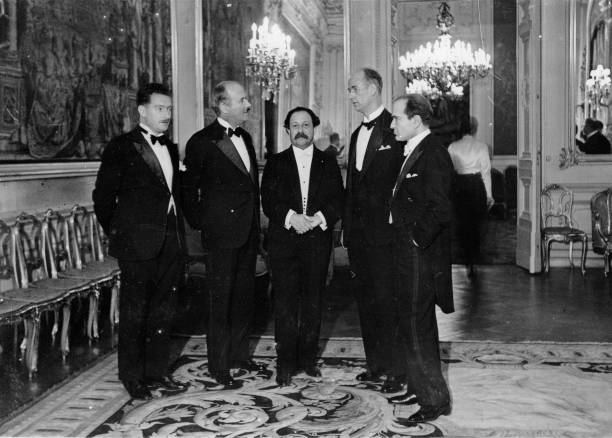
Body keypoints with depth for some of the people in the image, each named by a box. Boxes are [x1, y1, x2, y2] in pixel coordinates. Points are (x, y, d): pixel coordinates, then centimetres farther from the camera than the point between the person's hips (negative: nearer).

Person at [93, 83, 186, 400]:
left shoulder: (170, 148, 15)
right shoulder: (122, 147, -6)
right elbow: (103, 196, -5)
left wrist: (179, 231, 13)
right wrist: (116, 233, 0)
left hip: (170, 243, 6)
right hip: (138, 244, -6)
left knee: (163, 311, 12)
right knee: (134, 312, 3)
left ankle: (156, 371, 24)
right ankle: (132, 377, 15)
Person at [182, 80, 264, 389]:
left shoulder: (245, 138, 14)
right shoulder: (202, 142, -9)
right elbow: (188, 188, -5)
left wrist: (255, 222, 15)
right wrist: (199, 224, -5)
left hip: (248, 233, 7)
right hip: (222, 234, -7)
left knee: (245, 296, 14)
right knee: (221, 300, 0)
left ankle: (239, 354, 29)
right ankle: (219, 366, 11)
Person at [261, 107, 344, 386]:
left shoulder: (328, 163, 12)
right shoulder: (275, 163, 10)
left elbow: (338, 200, 2)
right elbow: (268, 201, 0)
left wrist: (317, 218, -15)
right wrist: (291, 217, -16)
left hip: (318, 241, 1)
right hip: (283, 241, -1)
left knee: (313, 302, 6)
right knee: (285, 303, -2)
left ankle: (308, 358, 17)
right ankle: (286, 363, 5)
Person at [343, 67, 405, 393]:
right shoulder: (357, 134, 17)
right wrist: (347, 229, 13)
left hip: (385, 232, -8)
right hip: (359, 232, 8)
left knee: (387, 301, -3)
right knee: (366, 301, 13)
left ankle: (395, 370, 8)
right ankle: (375, 365, 24)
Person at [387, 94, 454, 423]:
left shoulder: (433, 154, -17)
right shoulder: (414, 151, 13)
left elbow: (439, 208, -26)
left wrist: (417, 238, -17)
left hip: (421, 254, -10)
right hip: (408, 253, 10)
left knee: (416, 329, -3)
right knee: (415, 325, 19)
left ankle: (435, 398, 10)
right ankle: (419, 387, 34)